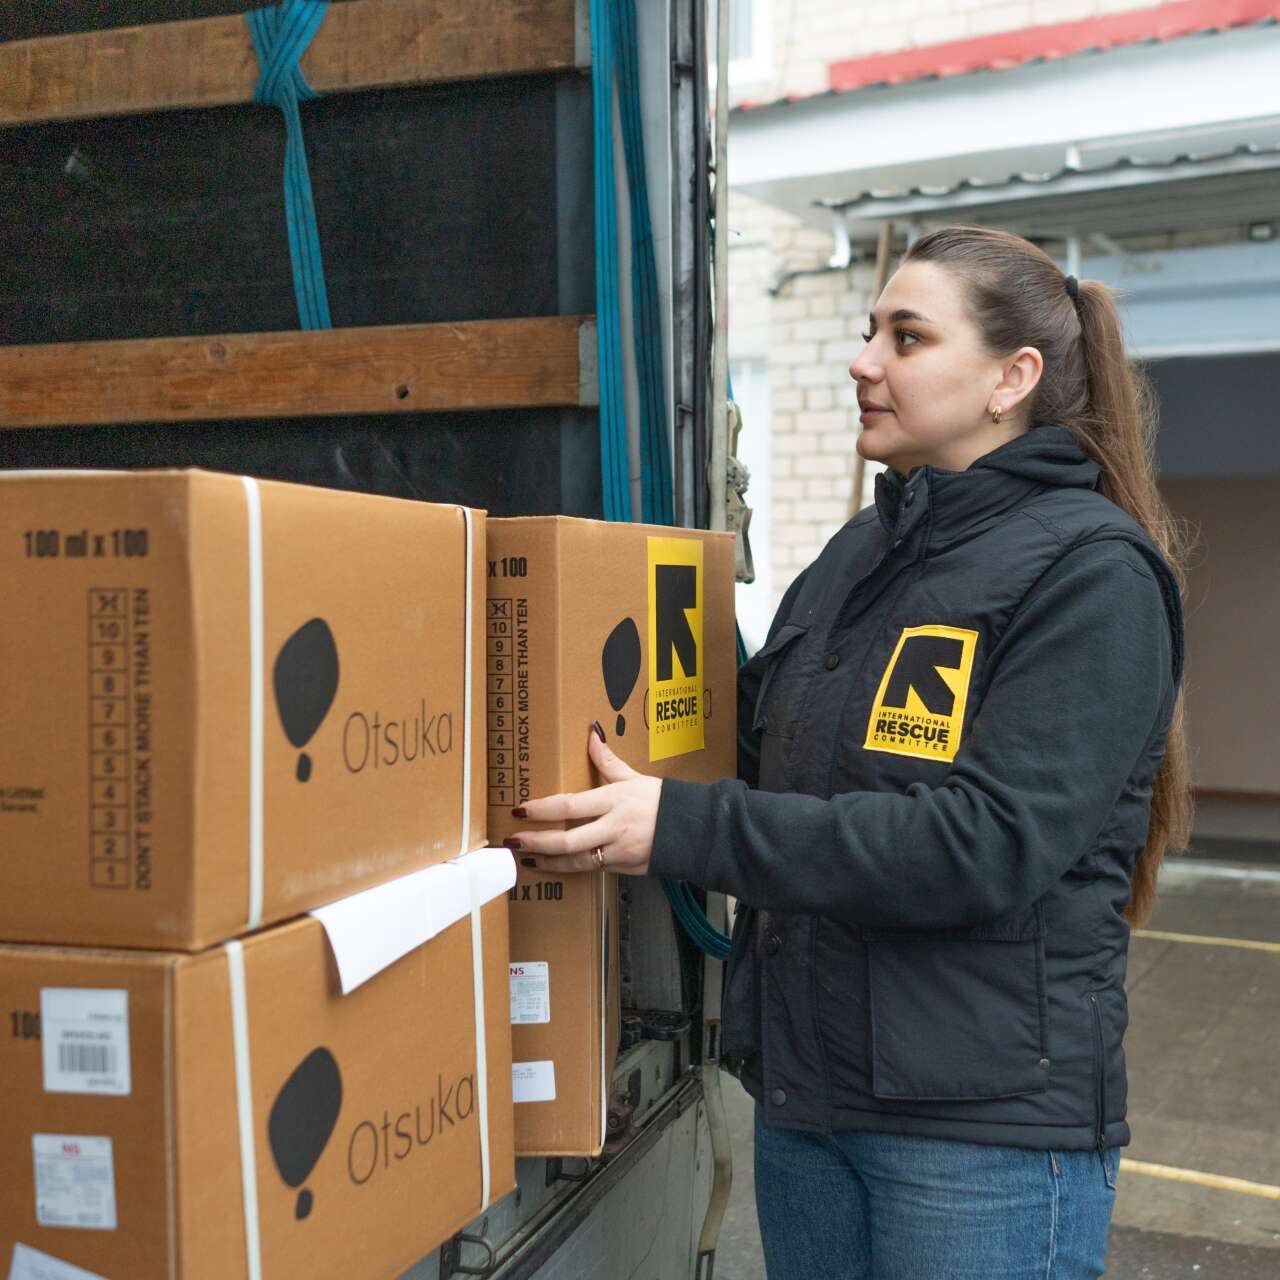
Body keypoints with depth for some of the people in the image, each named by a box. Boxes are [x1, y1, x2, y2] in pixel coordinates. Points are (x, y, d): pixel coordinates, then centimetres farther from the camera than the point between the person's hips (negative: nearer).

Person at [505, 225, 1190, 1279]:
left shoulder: (1091, 573, -13)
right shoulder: (858, 555, 8)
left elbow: (989, 846, -23)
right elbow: (758, 748, 16)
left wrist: (684, 828, -26)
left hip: (989, 1121, -6)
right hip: (805, 1088, 7)